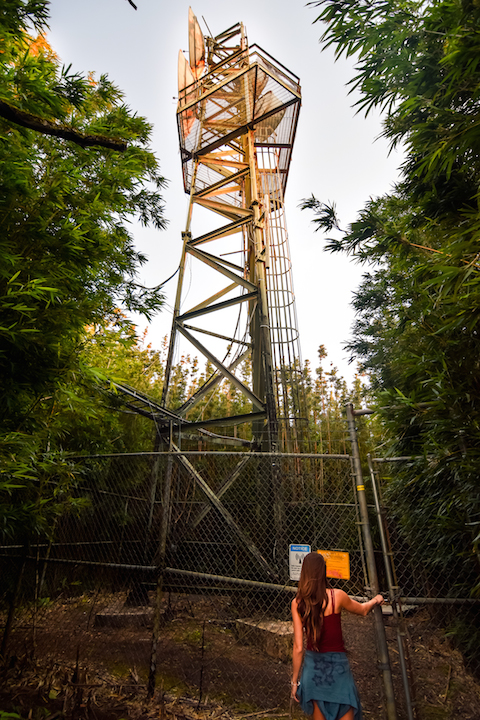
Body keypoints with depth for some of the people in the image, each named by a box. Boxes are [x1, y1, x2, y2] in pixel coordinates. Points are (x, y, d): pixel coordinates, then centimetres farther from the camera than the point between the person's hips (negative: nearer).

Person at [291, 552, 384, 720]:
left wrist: (294, 680, 5)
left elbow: (298, 648, -8)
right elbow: (363, 610, 5)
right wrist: (376, 600, 25)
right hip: (337, 665, -2)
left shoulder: (297, 603, -11)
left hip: (313, 665, 3)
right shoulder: (337, 596, -16)